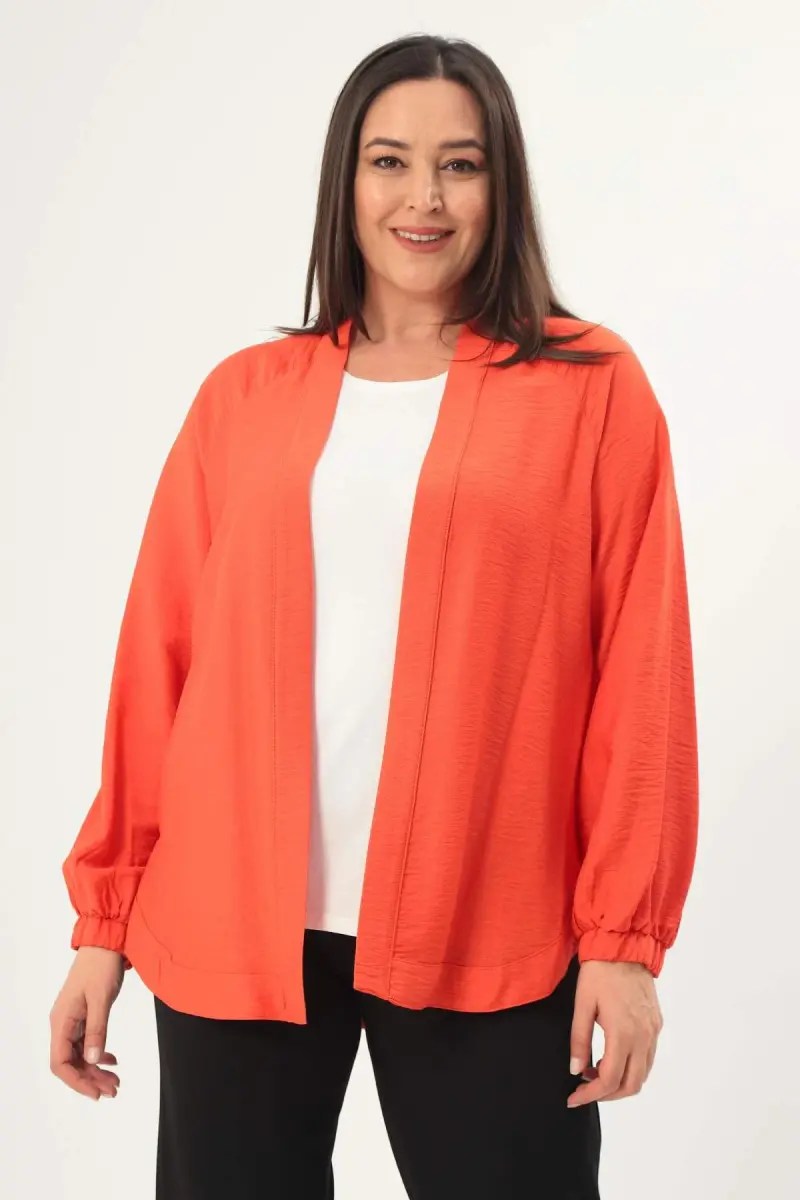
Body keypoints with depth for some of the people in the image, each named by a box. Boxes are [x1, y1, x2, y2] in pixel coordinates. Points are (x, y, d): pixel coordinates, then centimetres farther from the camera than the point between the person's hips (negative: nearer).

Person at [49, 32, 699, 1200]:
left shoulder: (590, 388, 2)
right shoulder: (242, 396, 8)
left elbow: (639, 677, -2)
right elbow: (159, 663, 7)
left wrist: (625, 933, -6)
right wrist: (103, 915, 7)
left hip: (487, 937, -2)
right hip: (235, 926, 3)